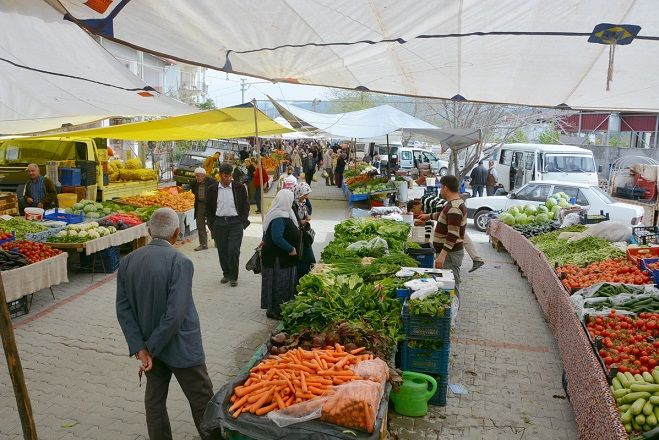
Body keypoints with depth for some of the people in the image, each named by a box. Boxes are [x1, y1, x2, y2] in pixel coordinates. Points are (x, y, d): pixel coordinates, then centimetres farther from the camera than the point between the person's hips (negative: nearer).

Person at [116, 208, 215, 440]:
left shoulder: (127, 261, -4)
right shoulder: (180, 262, -22)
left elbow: (123, 308, -5)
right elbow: (176, 314, -25)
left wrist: (140, 348, -6)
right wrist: (151, 348, -13)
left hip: (148, 343, 6)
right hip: (180, 347, -6)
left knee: (154, 399, 21)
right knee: (202, 399, 11)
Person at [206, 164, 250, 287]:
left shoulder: (239, 188, 1)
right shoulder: (212, 190, 4)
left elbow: (245, 206, 6)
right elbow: (208, 209, 11)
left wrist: (243, 222, -1)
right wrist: (212, 225, 5)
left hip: (235, 222, -2)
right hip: (219, 223, 2)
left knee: (233, 250, -7)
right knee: (222, 251, 8)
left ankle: (234, 277, 6)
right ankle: (226, 274, 25)